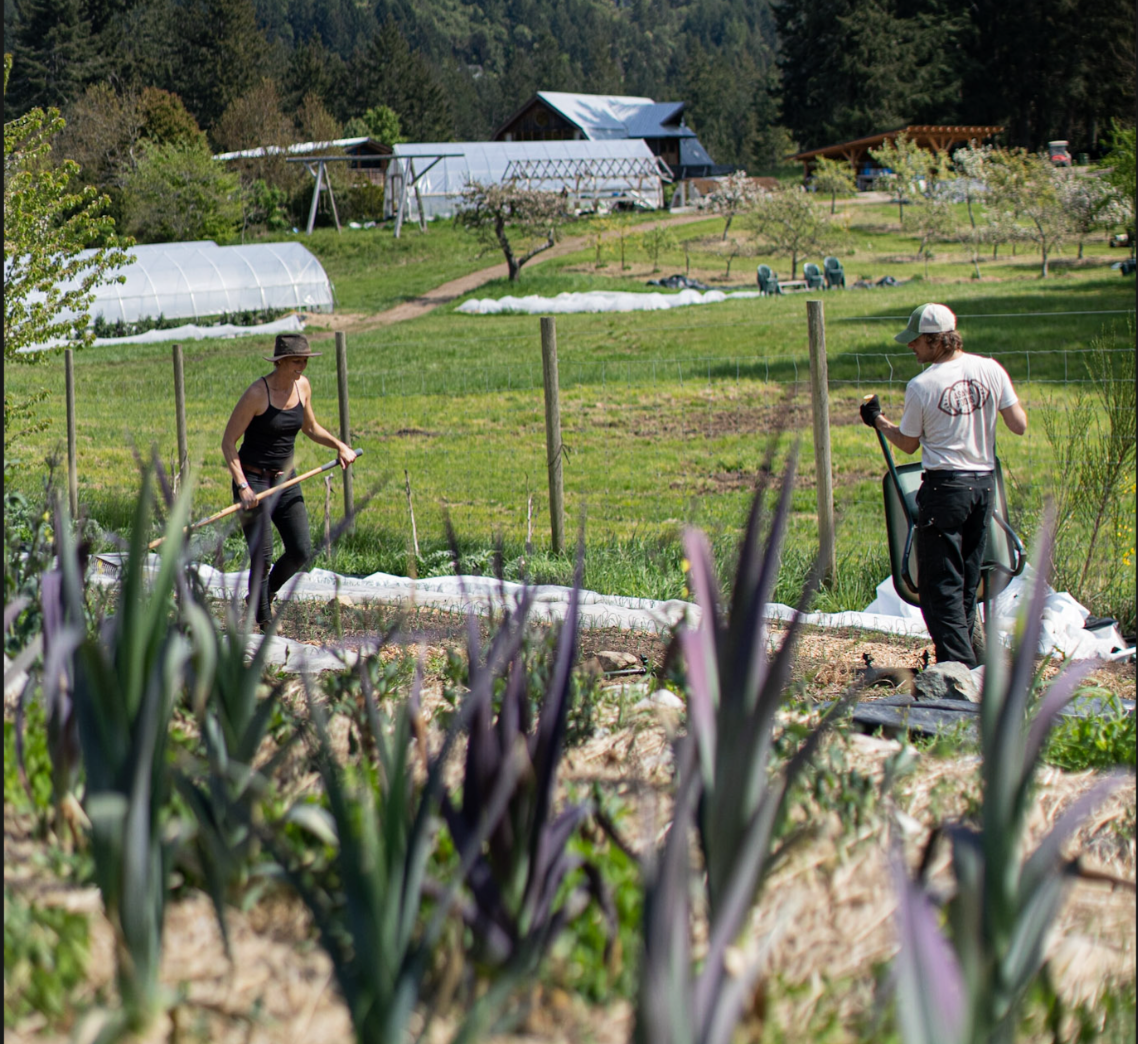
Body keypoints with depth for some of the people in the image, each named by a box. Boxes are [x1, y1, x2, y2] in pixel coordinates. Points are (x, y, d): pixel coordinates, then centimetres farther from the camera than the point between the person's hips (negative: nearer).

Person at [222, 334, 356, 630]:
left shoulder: (302, 386, 3)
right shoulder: (257, 393, -16)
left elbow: (310, 427, 21)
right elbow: (228, 442, -14)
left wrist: (339, 446, 5)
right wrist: (242, 486, -23)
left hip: (286, 480, 6)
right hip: (253, 480, -6)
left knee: (301, 550, -1)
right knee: (262, 555, -10)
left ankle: (263, 595, 24)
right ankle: (262, 618, 6)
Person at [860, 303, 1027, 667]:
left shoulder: (921, 386, -12)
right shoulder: (990, 370, -2)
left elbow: (907, 443, 2)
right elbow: (1019, 426, 1)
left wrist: (877, 419, 19)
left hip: (945, 486, -5)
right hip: (985, 483, 5)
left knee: (941, 582, 1)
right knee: (967, 579, 17)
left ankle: (959, 662, -8)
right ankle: (964, 656, 23)